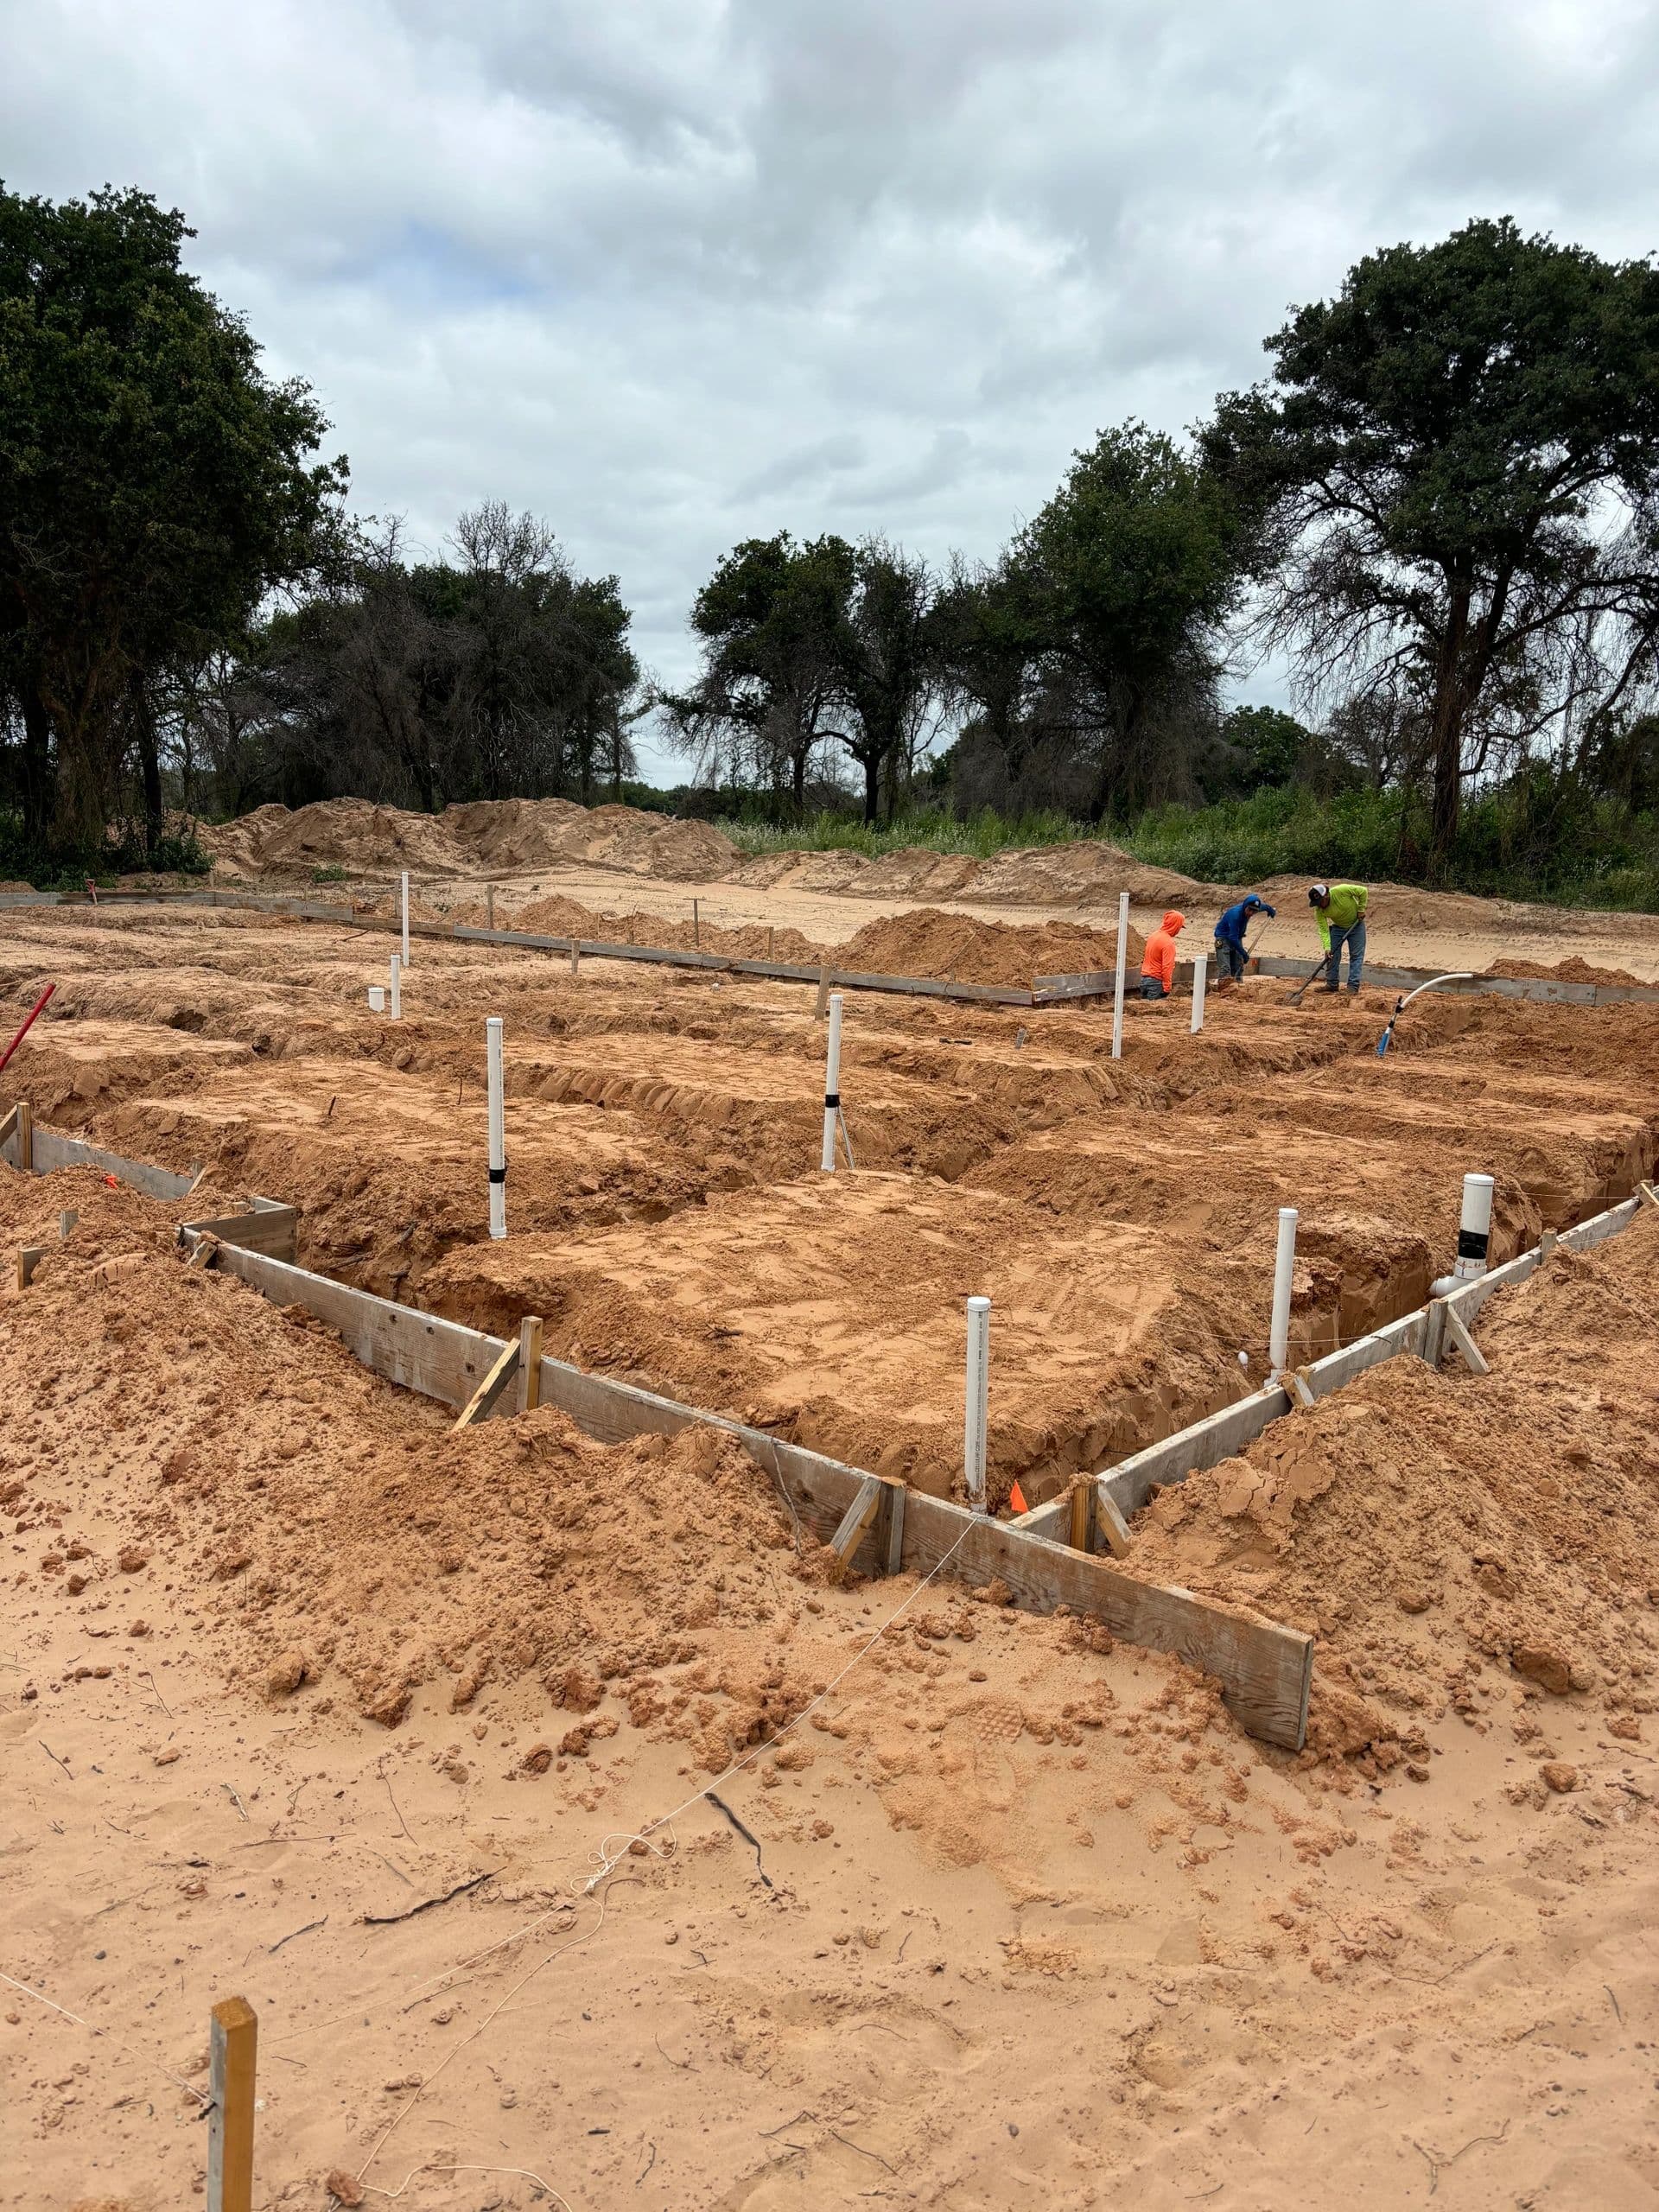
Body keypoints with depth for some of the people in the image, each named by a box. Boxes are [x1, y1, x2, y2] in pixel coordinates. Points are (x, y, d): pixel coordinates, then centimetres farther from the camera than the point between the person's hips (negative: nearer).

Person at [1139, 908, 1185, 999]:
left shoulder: (1154, 935, 9)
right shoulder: (1168, 943, -17)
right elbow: (1167, 968, -20)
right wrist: (1166, 989, -18)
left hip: (1144, 979, 8)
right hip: (1156, 982, -8)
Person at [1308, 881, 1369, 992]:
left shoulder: (1341, 890, -33)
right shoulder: (1319, 910, -23)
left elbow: (1363, 891, -19)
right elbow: (1323, 930, -21)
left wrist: (1361, 910, -15)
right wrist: (1327, 947, -31)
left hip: (1356, 924, -3)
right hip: (1337, 927, 3)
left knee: (1356, 955, -5)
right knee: (1332, 955, -1)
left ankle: (1353, 986, -5)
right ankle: (1331, 984, 8)